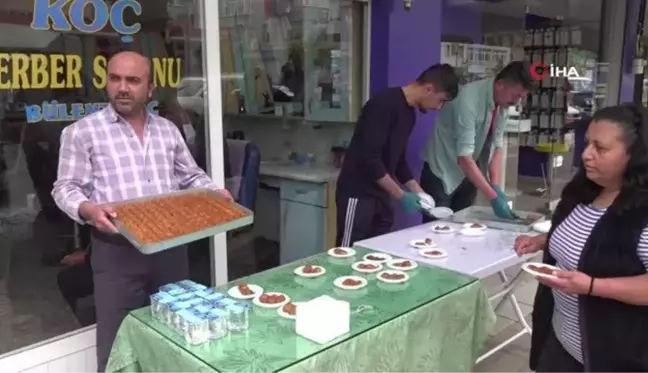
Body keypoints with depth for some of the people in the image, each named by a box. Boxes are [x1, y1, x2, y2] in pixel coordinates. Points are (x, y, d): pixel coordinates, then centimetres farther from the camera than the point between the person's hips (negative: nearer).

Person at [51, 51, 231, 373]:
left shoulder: (168, 130, 11)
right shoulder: (81, 132, -2)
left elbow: (191, 177, 16)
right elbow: (66, 188, -5)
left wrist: (214, 192, -2)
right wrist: (88, 209, -25)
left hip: (170, 246, 4)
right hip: (116, 251, -4)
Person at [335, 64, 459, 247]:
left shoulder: (409, 113, 10)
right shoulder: (384, 105, -19)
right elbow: (368, 158, -24)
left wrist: (418, 192, 9)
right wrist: (401, 195, -19)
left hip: (380, 194, 9)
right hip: (358, 194, -9)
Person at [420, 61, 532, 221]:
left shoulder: (503, 104, -5)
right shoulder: (469, 100, -28)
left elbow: (496, 146, 2)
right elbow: (464, 158, -30)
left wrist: (496, 186, -11)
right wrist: (493, 197, -30)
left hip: (468, 174, 7)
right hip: (442, 173, -7)